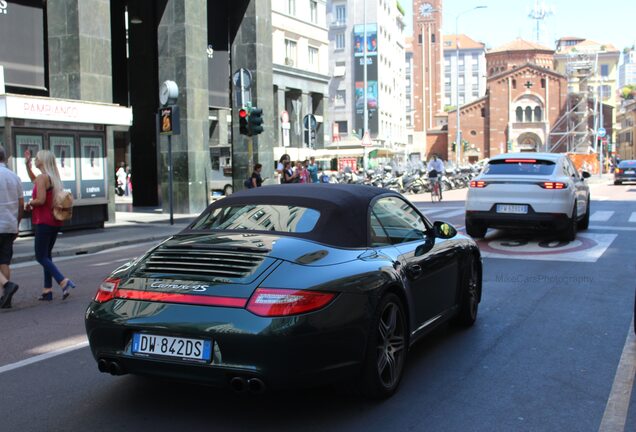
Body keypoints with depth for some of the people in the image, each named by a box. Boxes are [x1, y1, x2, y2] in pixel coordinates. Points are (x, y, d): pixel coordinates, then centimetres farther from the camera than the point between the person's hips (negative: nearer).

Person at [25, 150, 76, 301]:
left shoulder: (42, 178, -14)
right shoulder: (53, 177, 14)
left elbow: (41, 200, -23)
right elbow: (35, 180, 34)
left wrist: (30, 203, -5)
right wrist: (27, 164, 31)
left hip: (43, 222, -9)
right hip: (55, 222, 9)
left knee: (41, 256, -5)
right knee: (46, 255, 13)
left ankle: (64, 281, -19)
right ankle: (48, 290, 13)